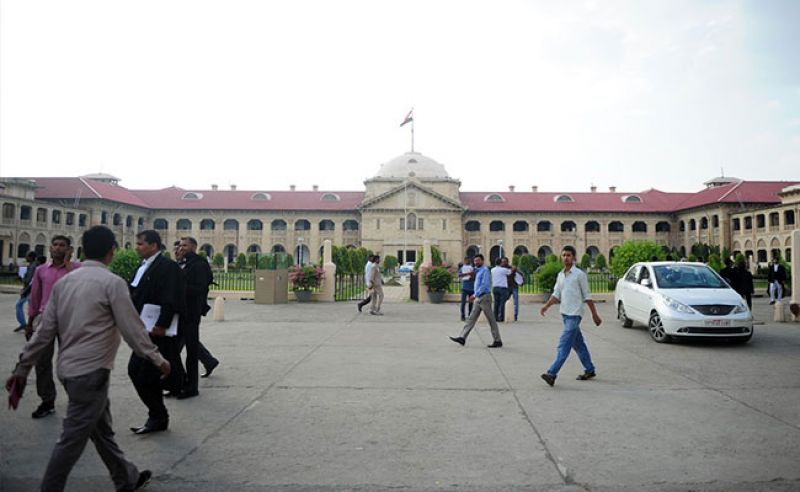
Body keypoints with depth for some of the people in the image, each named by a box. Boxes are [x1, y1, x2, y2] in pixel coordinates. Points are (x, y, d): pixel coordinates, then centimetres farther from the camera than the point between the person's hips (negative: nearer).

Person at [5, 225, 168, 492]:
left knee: (102, 429, 18)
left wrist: (23, 368, 12)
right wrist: (157, 360, -4)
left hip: (70, 369, 8)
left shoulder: (64, 282, 6)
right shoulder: (112, 283, -13)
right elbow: (133, 329, -13)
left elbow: (45, 330, 6)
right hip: (91, 372, -8)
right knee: (74, 438, 2)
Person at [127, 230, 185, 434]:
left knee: (147, 375, -4)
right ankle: (157, 417, 24)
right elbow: (136, 297, 17)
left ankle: (158, 418, 21)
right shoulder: (143, 268, 15)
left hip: (158, 332, -10)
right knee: (135, 371, 12)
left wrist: (162, 325, -24)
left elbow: (171, 299, -22)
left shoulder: (168, 267, -15)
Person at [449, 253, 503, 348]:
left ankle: (498, 341, 5)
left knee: (491, 320, -3)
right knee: (471, 318, 5)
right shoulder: (478, 271, 17)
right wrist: (475, 295, 15)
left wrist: (475, 295, -21)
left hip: (484, 297, -9)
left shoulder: (485, 270, -11)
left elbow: (484, 285, -19)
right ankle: (462, 338, 4)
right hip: (478, 298, 9)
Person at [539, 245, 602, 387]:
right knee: (578, 344, 15)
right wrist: (546, 306, -4)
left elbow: (587, 296, -5)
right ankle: (590, 370, 28)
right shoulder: (560, 275, 12)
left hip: (574, 314, -7)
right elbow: (556, 294, 12)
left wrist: (595, 314, -3)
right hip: (565, 313, 7)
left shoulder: (579, 274, -7)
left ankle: (552, 373, -17)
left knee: (564, 345, -12)